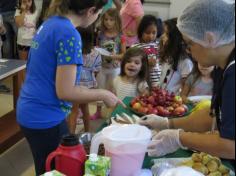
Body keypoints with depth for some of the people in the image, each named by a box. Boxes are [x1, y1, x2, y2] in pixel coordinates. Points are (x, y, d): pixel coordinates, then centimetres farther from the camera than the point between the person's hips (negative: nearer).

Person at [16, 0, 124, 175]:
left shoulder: (50, 23, 6)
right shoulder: (69, 34, -21)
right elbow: (64, 91, -21)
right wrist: (103, 94, -9)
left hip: (31, 112, 9)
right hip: (45, 119, -8)